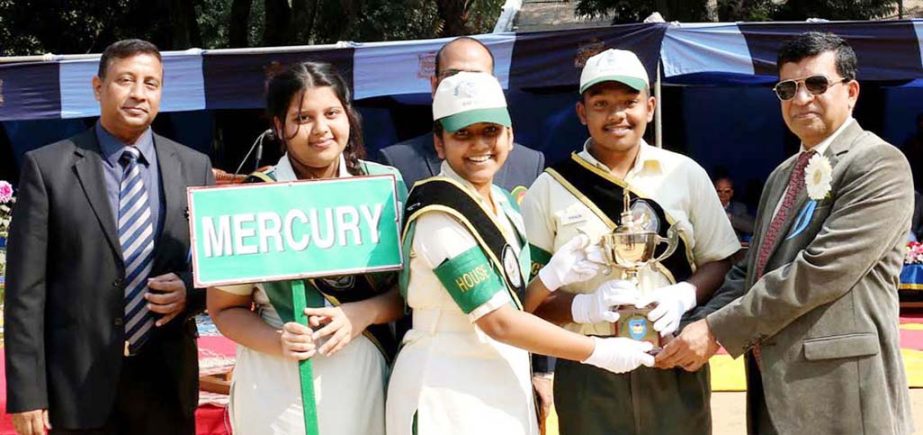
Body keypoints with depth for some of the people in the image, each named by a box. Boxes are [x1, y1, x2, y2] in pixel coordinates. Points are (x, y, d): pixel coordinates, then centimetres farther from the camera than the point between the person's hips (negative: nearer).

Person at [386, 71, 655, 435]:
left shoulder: (504, 203, 8)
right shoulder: (439, 216, -18)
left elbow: (510, 305, 8)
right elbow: (497, 323, -20)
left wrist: (553, 276, -9)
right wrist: (598, 352, -15)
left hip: (502, 390, 8)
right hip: (447, 395, -8)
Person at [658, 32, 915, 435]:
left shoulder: (879, 164, -9)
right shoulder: (782, 175, 18)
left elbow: (820, 270, -18)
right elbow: (751, 269, 15)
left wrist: (718, 329, -16)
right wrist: (701, 325, -4)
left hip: (838, 391, -7)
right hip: (776, 387, 8)